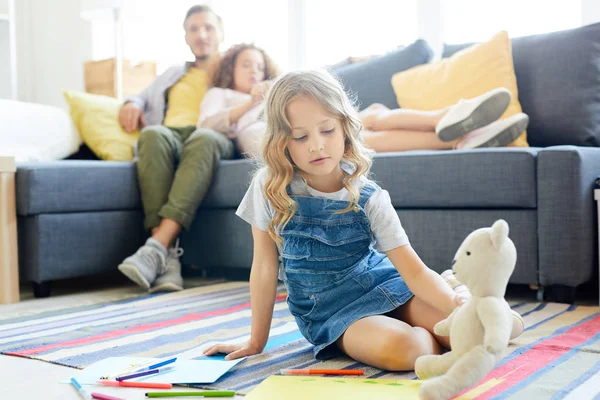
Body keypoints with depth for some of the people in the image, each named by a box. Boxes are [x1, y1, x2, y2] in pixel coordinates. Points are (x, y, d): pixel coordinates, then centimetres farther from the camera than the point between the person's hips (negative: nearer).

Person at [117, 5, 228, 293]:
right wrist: (132, 104, 16)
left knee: (203, 138, -42)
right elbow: (143, 96, 40)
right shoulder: (174, 74, 38)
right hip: (171, 134, 2)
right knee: (154, 134, -38)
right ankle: (168, 256, -47)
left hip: (215, 140, -2)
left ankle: (156, 248, -52)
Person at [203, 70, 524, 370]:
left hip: (382, 284, 2)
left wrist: (455, 301, -36)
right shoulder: (271, 188, -13)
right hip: (328, 310, -1)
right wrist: (256, 342, 1)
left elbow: (414, 270, -15)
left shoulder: (369, 199, -12)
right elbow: (265, 267, -5)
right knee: (401, 347, -33)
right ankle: (432, 339, -2)